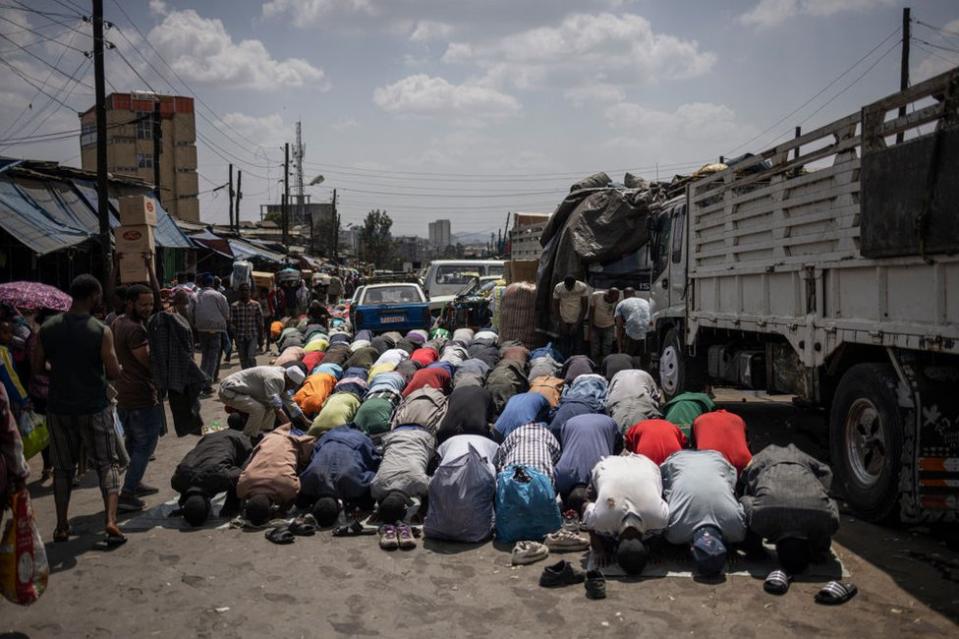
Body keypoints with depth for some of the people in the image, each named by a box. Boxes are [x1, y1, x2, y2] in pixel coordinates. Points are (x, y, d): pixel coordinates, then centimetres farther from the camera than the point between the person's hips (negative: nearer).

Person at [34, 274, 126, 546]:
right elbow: (114, 373, -13)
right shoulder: (101, 331, -14)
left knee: (63, 467, 16)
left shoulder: (48, 328, -3)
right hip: (94, 408, -3)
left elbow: (37, 366, 4)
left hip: (59, 408, 3)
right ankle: (111, 521, -7)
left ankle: (61, 526, 22)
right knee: (107, 464, 6)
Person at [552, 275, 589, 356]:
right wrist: (562, 322, -10)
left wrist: (577, 324, -13)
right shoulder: (558, 288, -16)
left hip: (577, 322, 0)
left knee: (576, 347, 8)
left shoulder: (583, 287, -17)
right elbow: (555, 306, -5)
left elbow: (585, 306, -11)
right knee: (564, 348, 3)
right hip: (564, 321, 0)